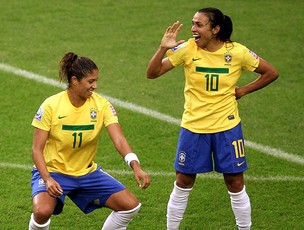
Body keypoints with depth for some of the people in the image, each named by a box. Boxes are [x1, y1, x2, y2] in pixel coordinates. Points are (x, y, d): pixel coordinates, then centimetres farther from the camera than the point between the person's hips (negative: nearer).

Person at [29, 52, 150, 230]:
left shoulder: (102, 105, -9)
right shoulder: (51, 105, -16)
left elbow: (119, 140, -19)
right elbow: (37, 149, -14)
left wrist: (136, 166, -37)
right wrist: (48, 179, -30)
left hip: (87, 173, 4)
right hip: (53, 171, -4)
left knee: (131, 205, -8)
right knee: (42, 211, -33)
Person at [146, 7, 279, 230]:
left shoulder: (237, 52, -11)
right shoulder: (188, 49, -10)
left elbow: (271, 73, 2)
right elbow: (152, 73, -13)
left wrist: (243, 90, -2)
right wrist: (163, 49, -29)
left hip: (227, 126, -1)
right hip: (193, 126, 1)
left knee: (235, 184, 5)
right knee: (183, 182, 7)